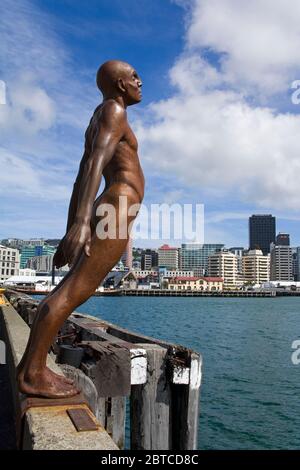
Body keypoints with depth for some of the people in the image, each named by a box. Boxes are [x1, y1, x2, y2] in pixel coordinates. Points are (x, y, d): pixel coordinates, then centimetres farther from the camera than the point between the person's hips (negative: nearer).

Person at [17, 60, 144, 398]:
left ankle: (30, 365, 14)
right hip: (118, 209, -10)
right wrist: (82, 221, -32)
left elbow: (80, 183, 23)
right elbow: (95, 164, -19)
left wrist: (70, 234, 21)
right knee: (73, 292, -11)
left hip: (109, 212, 10)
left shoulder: (96, 124, 27)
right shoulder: (113, 111, -2)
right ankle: (33, 374, -6)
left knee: (70, 290, 8)